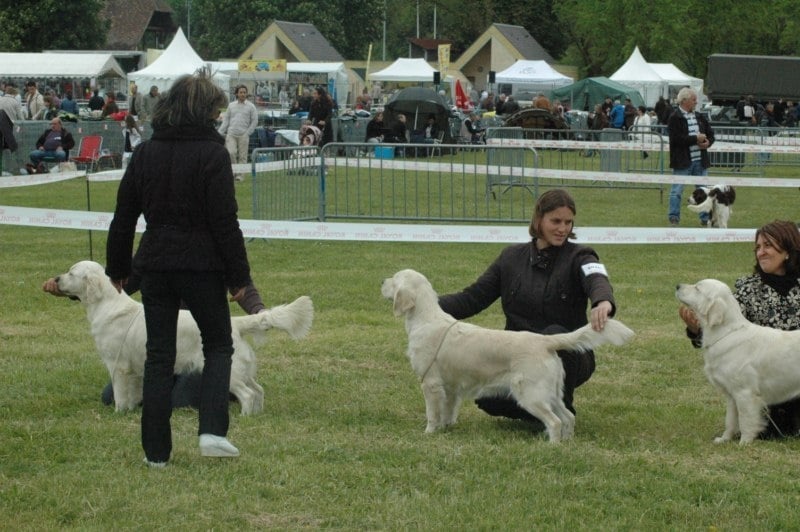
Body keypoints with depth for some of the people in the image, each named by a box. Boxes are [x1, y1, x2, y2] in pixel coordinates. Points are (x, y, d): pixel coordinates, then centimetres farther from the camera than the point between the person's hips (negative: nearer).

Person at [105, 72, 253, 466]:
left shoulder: (146, 153, 5)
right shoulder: (212, 153, -10)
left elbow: (123, 217, 8)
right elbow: (225, 221, -12)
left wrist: (117, 269, 16)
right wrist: (238, 275, -5)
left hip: (155, 266, 4)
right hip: (202, 266, -4)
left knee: (158, 355, 9)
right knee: (218, 345, 12)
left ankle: (156, 450, 8)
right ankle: (212, 430, -4)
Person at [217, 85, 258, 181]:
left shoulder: (250, 106, 4)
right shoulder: (231, 105, 11)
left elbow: (254, 121, 6)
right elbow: (226, 119, 15)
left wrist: (247, 133, -2)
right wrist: (220, 132, 6)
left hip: (243, 135, -1)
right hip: (231, 134, 1)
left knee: (242, 155, -2)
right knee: (231, 153, -11)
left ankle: (240, 174, 5)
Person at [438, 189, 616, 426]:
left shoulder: (578, 257, -5)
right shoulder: (511, 257, 7)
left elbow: (597, 279, -29)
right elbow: (473, 297, 5)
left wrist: (603, 302, -55)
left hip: (565, 356, -2)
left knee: (554, 335, -37)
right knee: (488, 398, -26)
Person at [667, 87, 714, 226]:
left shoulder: (699, 117, 12)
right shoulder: (674, 118, -8)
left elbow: (710, 133, 17)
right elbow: (676, 139, -19)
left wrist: (708, 142, -6)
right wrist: (696, 139, -16)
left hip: (700, 160, 6)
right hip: (682, 161, -6)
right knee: (677, 191, -2)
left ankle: (705, 218, 15)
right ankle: (674, 218, 4)